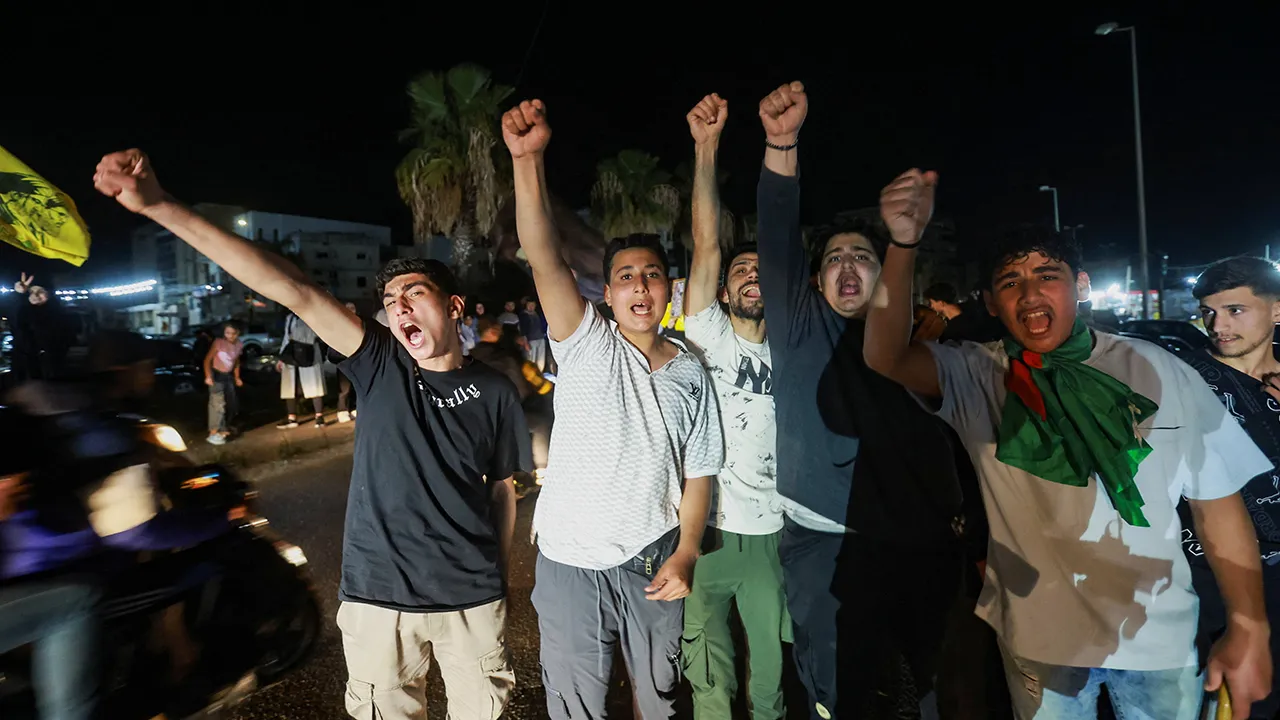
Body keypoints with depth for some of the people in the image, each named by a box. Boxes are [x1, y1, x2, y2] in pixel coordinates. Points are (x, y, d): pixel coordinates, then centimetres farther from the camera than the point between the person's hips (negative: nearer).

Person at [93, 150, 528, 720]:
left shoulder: (494, 392, -4)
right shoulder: (380, 364, -5)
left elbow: (502, 489, 4)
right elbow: (292, 290, -15)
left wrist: (502, 578, 7)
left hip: (472, 598, 0)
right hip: (378, 596, 0)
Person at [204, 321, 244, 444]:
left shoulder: (239, 345, -2)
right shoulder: (218, 343, -17)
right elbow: (207, 360, -14)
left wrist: (237, 377, 12)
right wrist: (208, 376, -23)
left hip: (228, 376, 7)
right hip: (216, 375, -7)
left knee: (232, 404, 13)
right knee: (218, 403, -15)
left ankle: (223, 429, 30)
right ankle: (213, 433, -14)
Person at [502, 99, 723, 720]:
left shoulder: (690, 374, 3)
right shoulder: (585, 346, -6)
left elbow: (698, 472, 6)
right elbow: (545, 259, -22)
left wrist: (685, 553, -7)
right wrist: (528, 159, -35)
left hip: (653, 563, 3)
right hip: (571, 564, -2)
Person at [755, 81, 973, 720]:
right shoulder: (800, 328, 3)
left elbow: (940, 441, 9)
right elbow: (777, 244, -11)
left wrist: (958, 520, -3)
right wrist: (782, 143, -22)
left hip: (920, 549, 3)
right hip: (827, 547, -3)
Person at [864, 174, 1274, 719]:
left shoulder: (1159, 373, -6)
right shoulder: (974, 377, -9)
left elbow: (1218, 504, -1)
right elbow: (886, 357, -28)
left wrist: (1249, 630, -4)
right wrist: (904, 244, -40)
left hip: (1160, 640, 2)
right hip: (1040, 638, -1)